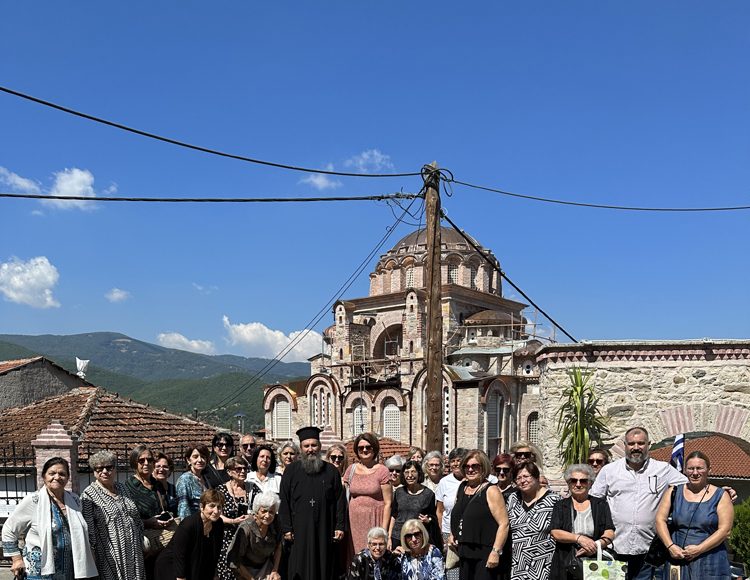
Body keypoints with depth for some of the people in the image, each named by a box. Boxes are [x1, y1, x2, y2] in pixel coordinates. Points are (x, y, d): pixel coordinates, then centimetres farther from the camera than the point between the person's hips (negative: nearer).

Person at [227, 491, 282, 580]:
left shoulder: (275, 523, -14)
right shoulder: (246, 529, -29)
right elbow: (233, 561, -21)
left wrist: (275, 571, -1)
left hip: (267, 567, 4)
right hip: (247, 569, -4)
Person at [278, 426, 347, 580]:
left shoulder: (331, 471, 7)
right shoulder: (291, 470, 3)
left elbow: (340, 500, 6)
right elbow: (284, 501, 1)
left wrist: (339, 526, 0)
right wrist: (286, 528, -5)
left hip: (324, 531, 1)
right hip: (299, 531, -1)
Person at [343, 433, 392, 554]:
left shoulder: (382, 471, -3)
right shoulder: (351, 469, 8)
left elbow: (388, 503, -4)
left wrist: (384, 530, -10)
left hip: (375, 521, -3)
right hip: (355, 522, 3)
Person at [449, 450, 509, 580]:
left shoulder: (491, 491, -10)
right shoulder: (462, 487, 11)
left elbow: (503, 523, -16)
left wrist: (496, 552, -21)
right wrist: (452, 534, 15)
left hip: (485, 554, -7)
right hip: (464, 552, 7)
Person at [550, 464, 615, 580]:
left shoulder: (600, 504, 10)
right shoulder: (560, 506, 8)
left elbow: (610, 533, 0)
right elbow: (555, 533, -5)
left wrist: (596, 545, -19)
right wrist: (578, 538, -20)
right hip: (566, 564, 0)